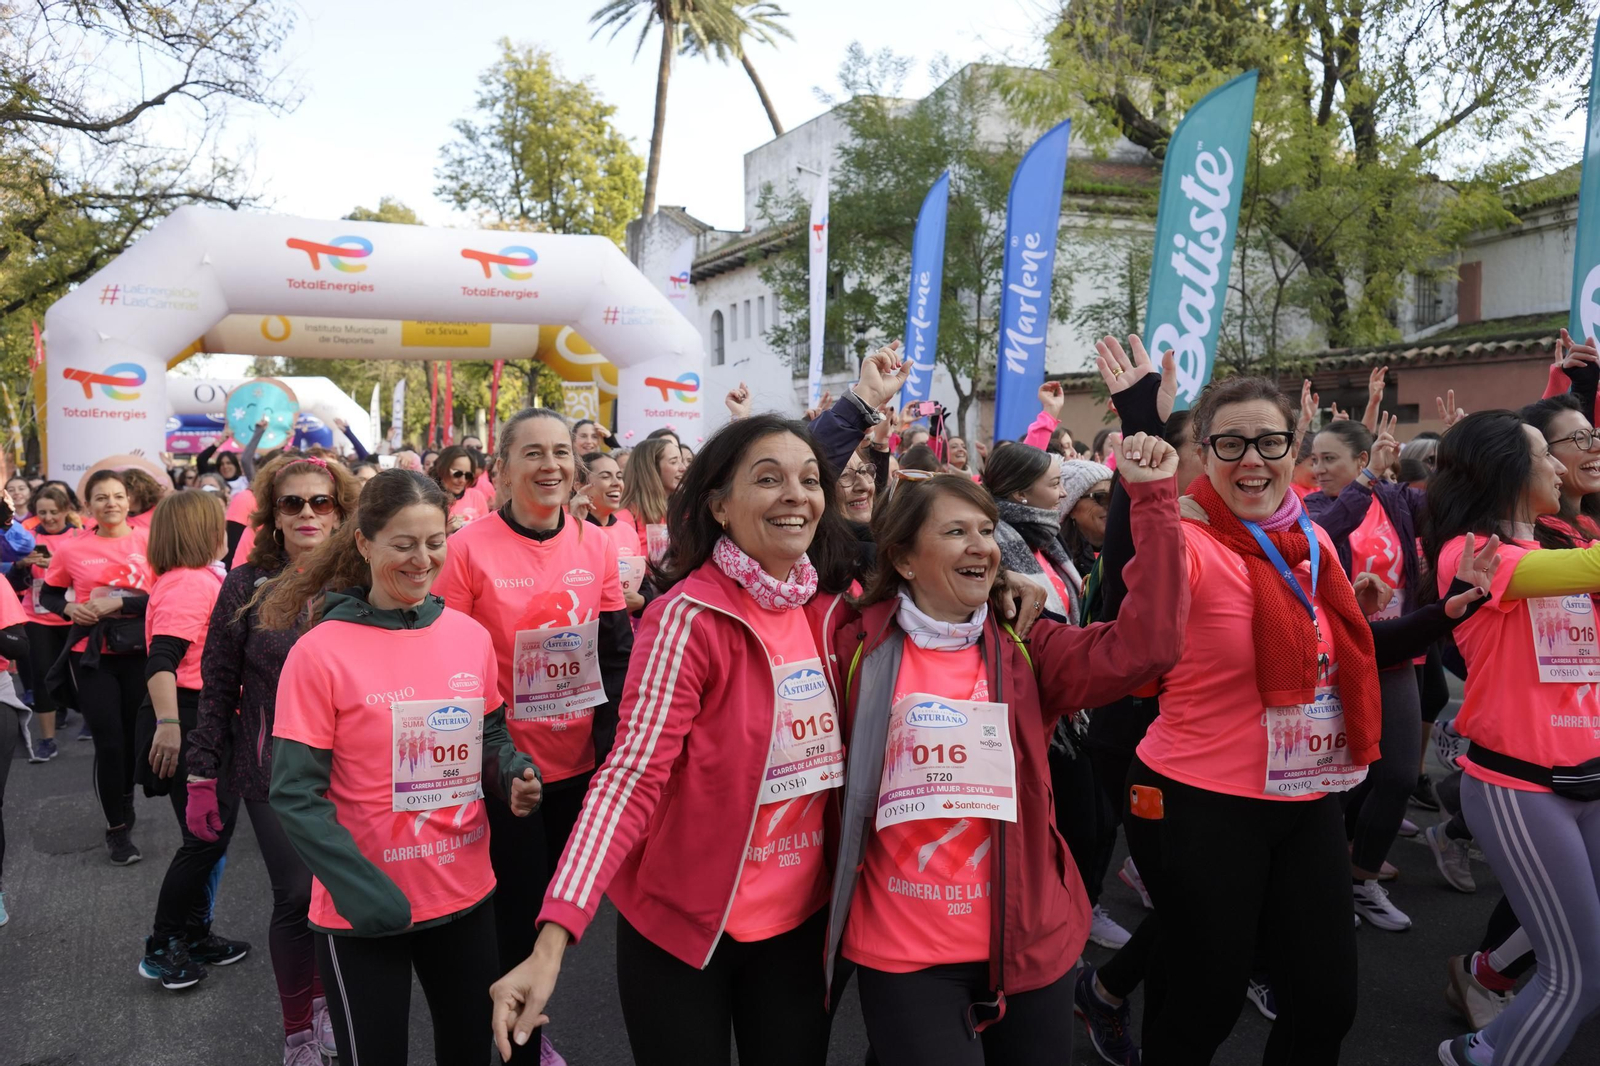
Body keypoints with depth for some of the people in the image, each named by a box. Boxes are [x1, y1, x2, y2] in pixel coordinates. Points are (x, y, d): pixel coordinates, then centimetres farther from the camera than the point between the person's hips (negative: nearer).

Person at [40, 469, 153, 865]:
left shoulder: (150, 542, -6)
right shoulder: (71, 548, -2)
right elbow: (47, 595, 10)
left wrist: (120, 603, -18)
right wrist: (70, 610, -9)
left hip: (139, 652, 0)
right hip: (91, 655, 0)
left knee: (134, 736, 13)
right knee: (109, 741, 0)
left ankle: (125, 802, 40)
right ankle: (116, 828, 14)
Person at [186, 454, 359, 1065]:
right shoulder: (247, 585, -4)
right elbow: (217, 687, -1)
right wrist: (202, 776, -1)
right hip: (272, 769, -2)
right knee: (297, 896, -2)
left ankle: (322, 999, 34)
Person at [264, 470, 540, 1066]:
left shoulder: (471, 637, -1)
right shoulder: (320, 653, -14)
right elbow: (295, 795, -13)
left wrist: (515, 776, -10)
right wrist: (365, 894, -20)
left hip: (466, 896, 4)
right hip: (363, 912, -4)